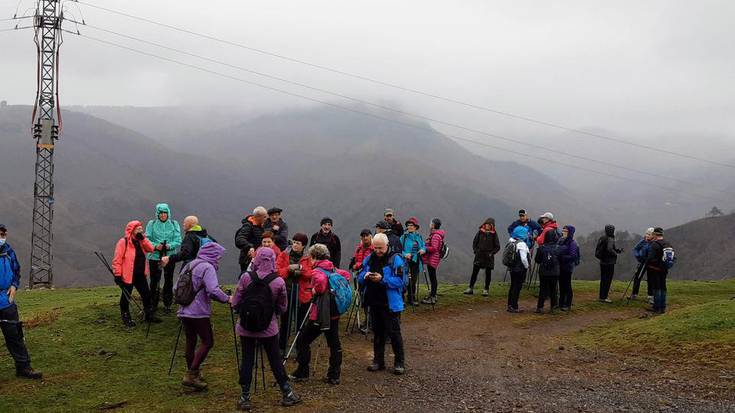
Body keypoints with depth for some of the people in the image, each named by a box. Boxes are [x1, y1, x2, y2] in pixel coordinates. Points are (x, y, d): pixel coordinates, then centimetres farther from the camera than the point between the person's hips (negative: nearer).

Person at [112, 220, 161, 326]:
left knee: (146, 294, 13)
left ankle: (148, 315, 27)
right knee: (126, 296, 7)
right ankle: (126, 318, 21)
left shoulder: (140, 241, 9)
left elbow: (151, 249, -2)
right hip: (127, 275, -7)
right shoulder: (123, 242, -13)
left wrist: (143, 239, -11)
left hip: (140, 275, 7)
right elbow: (117, 260, -15)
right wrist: (117, 274, -18)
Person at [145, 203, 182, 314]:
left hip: (170, 256, 1)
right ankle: (153, 304, 17)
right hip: (155, 256, -1)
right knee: (154, 281, 4)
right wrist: (155, 246, -21)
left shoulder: (174, 224, 4)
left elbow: (178, 241, -1)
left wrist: (170, 246, -20)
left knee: (169, 281, 8)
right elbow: (147, 239, -3)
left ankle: (167, 305, 19)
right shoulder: (151, 224, 2)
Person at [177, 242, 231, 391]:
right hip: (199, 313, -8)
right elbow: (213, 291, -22)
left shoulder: (188, 266, 16)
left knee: (190, 342, 15)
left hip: (184, 311, 8)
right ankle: (191, 375, -5)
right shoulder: (208, 267, -9)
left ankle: (192, 374, 24)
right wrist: (227, 299, -8)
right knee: (207, 342, 0)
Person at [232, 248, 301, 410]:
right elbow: (282, 307, -1)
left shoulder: (246, 277, -12)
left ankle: (245, 397, 13)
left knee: (247, 360, 9)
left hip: (247, 327, 0)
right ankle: (288, 394, 23)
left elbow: (235, 303, -6)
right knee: (275, 360, 12)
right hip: (269, 328, 0)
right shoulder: (279, 282, -11)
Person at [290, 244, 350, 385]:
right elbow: (346, 275, 24)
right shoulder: (334, 269, 9)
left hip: (320, 315, -7)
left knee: (303, 341, 7)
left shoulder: (316, 271, -14)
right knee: (334, 344, 11)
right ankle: (334, 376, 14)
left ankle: (302, 373, 14)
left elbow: (321, 280, -36)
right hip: (334, 313, 7)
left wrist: (316, 290, -18)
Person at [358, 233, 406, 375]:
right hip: (374, 302, 6)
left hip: (391, 304, -6)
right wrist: (365, 276, -13)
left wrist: (382, 279, -28)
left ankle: (399, 363, 10)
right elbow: (360, 278, 10)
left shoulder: (395, 259, -11)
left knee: (394, 333, 0)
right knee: (377, 332, 15)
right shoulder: (369, 259, 8)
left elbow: (399, 281, -18)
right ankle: (378, 361, 26)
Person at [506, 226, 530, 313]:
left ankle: (510, 305, 21)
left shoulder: (512, 242, 9)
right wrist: (527, 267, -7)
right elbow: (523, 258, -20)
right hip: (520, 269, -8)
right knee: (517, 288, -3)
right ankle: (514, 307, -1)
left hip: (512, 268, 8)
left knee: (513, 287, 16)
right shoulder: (521, 244, -17)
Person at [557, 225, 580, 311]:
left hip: (567, 267, -7)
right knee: (561, 285, 13)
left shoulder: (572, 243, -12)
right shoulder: (561, 241, 9)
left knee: (567, 286, 1)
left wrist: (562, 258, -22)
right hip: (560, 267, 7)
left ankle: (568, 305, 9)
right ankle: (561, 303, 22)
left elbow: (573, 256, -19)